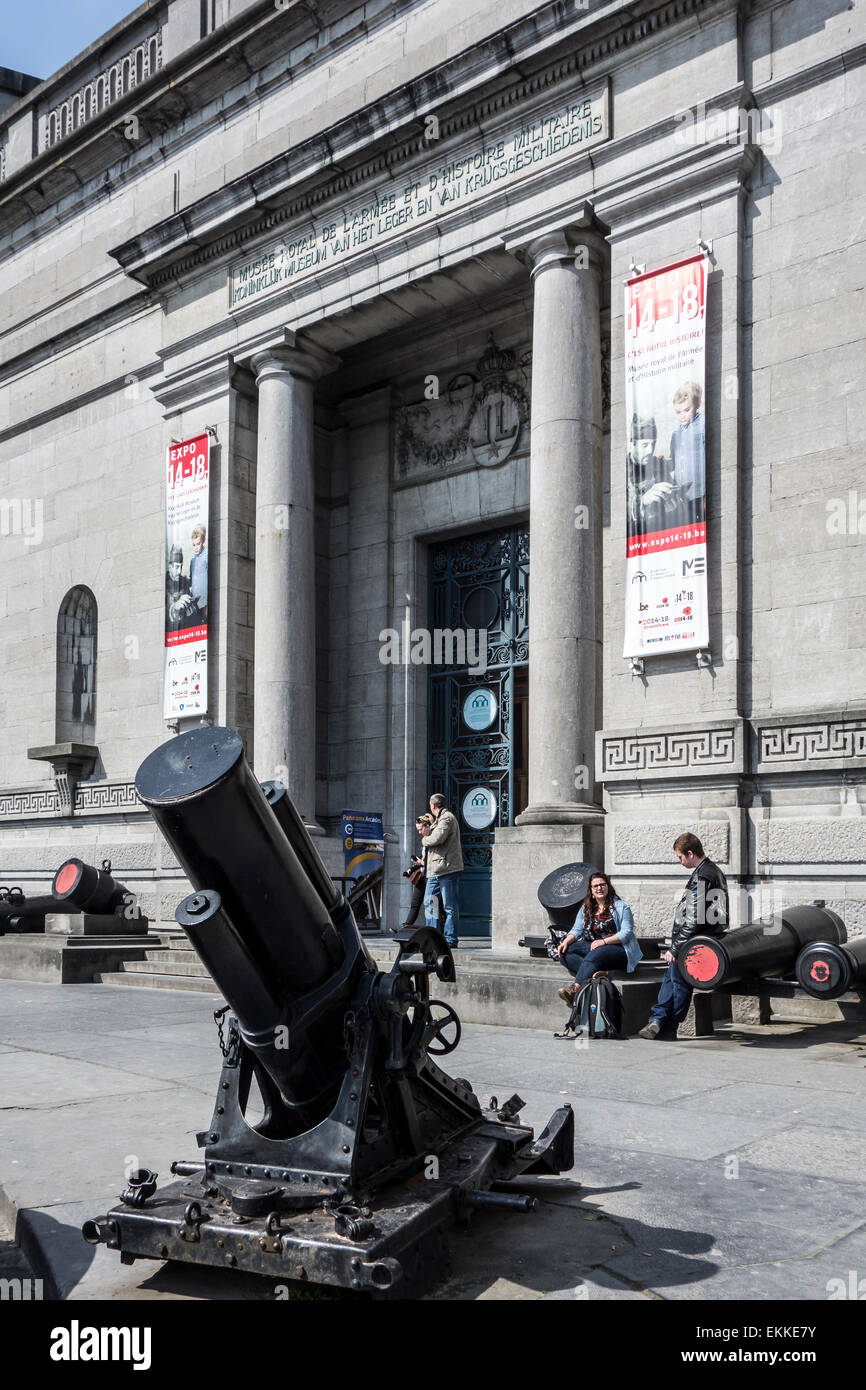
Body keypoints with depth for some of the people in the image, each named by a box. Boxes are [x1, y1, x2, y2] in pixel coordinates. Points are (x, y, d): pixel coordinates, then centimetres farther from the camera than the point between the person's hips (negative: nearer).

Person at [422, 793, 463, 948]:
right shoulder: (439, 819, 23)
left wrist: (424, 840, -3)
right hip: (435, 871, 10)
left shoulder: (447, 818, -9)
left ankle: (451, 939, -2)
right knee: (429, 903, 9)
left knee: (450, 907, -4)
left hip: (447, 869, -10)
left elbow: (437, 838, -22)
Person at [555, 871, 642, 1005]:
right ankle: (595, 973, -41)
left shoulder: (621, 907, 2)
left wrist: (604, 941, -20)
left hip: (617, 948, -6)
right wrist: (566, 941, -10)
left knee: (596, 953, -38)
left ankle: (574, 989, -53)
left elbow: (627, 933, -8)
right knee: (565, 952, -20)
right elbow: (577, 930, 13)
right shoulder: (586, 908, 18)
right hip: (591, 946, 6)